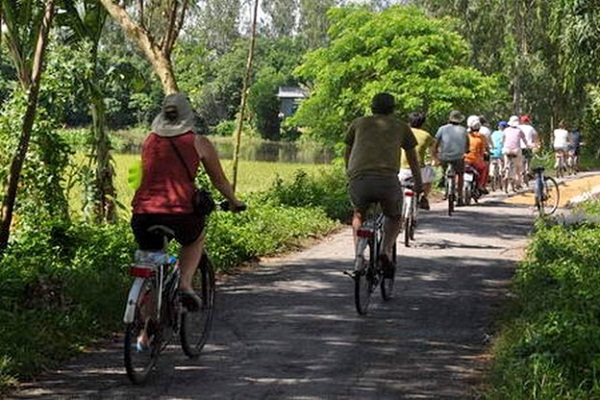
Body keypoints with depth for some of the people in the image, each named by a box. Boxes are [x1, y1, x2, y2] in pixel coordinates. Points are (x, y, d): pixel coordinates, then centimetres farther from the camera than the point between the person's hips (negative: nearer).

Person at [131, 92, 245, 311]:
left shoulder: (149, 140, 17)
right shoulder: (198, 142, 8)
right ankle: (185, 284, 10)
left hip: (144, 213, 2)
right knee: (195, 240, 31)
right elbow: (219, 180, 18)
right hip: (180, 213, -2)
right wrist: (235, 202, 35)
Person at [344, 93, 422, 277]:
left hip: (359, 180, 1)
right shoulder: (401, 127, 22)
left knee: (359, 215, 31)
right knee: (394, 218, 27)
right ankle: (386, 250, 1)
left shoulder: (358, 123, 24)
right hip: (388, 180, -1)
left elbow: (347, 155, 34)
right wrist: (418, 184, 48)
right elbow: (413, 159, 33)